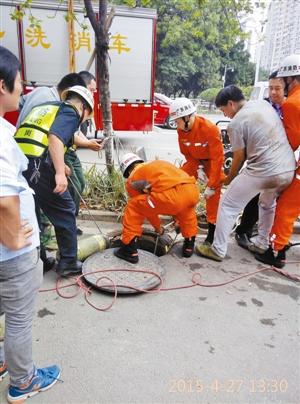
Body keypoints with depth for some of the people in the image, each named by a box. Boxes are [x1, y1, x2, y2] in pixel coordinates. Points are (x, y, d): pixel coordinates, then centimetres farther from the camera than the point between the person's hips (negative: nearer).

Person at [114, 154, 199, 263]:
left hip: (170, 196, -6)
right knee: (187, 208, 42)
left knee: (132, 208, 18)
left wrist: (158, 228, 46)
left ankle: (129, 251, 22)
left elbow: (146, 207, 28)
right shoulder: (159, 163, 38)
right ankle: (189, 246, 45)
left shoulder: (132, 179, 21)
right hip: (193, 190, 6)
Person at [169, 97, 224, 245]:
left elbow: (217, 158, -28)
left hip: (212, 161, -5)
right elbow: (186, 153, -1)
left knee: (213, 197, -7)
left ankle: (211, 235, 5)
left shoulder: (210, 129, -32)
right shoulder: (181, 130, -15)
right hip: (195, 160, 5)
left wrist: (211, 185, -28)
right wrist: (198, 169, -17)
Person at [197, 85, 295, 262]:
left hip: (262, 172, -7)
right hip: (288, 169, 7)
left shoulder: (236, 123, -7)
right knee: (268, 204, 32)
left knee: (228, 206, 8)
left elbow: (239, 157, -1)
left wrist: (229, 179, 16)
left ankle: (218, 250, 13)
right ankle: (262, 243, 42)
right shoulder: (265, 104, 12)